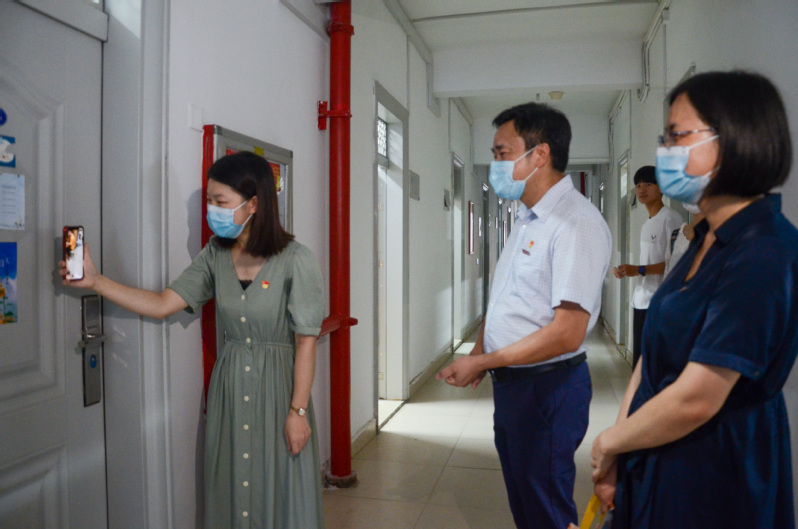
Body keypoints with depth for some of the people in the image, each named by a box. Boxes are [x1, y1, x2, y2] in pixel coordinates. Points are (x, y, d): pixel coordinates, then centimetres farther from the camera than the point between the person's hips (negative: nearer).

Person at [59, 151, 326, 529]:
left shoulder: (295, 260, -14)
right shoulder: (216, 255, 1)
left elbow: (306, 342, -12)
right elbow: (162, 304, 0)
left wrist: (298, 411, -11)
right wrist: (95, 281, -9)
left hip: (277, 385, -4)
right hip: (228, 384, 5)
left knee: (280, 493, 8)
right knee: (231, 488, 15)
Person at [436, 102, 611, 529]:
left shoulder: (577, 222, -21)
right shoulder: (527, 218, 9)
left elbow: (566, 333, -25)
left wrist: (482, 362, -19)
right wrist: (480, 350, 5)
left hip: (548, 386, -9)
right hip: (509, 380, 9)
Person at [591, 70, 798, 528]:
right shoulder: (709, 240, 5)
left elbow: (695, 400, -27)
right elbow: (656, 350, 4)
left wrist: (608, 442, -10)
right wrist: (615, 455, 1)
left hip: (714, 476, -8)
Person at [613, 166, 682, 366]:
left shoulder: (670, 218, -9)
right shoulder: (647, 224, 18)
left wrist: (639, 270, -18)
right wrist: (627, 271, 6)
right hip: (641, 301, 9)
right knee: (639, 362, 12)